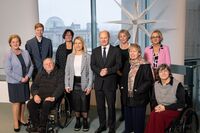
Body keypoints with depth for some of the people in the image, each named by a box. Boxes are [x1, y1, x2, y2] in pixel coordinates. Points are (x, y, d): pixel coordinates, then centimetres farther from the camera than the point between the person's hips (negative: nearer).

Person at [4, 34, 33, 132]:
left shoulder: (25, 53, 4)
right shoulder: (9, 55, -9)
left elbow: (31, 66, 6)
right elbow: (8, 70, -14)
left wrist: (28, 76, -8)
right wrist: (20, 79, -15)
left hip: (25, 81, 4)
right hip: (14, 82, -4)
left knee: (23, 101, 13)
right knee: (16, 102, 3)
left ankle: (21, 119, 31)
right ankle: (16, 123, 16)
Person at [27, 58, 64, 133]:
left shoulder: (58, 74, 3)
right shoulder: (40, 74, 19)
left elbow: (60, 87, -8)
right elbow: (34, 86, 15)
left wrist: (53, 97, -21)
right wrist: (35, 95, -6)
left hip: (52, 97, -4)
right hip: (40, 96, 5)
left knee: (45, 105, -35)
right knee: (30, 104, -23)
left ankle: (42, 127, -18)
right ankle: (36, 125, -10)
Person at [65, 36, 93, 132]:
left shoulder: (87, 56, -4)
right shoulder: (70, 56, 5)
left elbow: (90, 72, -5)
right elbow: (67, 71, 7)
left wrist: (89, 86, -11)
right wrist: (67, 85, 0)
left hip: (84, 83, -2)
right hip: (74, 83, 3)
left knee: (84, 103, 2)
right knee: (76, 104, 8)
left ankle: (85, 121, 21)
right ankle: (78, 121, 24)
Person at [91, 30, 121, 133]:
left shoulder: (116, 50, 2)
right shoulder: (95, 51, 11)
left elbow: (118, 65, -5)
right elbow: (92, 65, 3)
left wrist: (108, 70, -19)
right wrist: (100, 71, -16)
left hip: (110, 82, -3)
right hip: (98, 82, 3)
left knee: (111, 106, 4)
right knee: (100, 106, 11)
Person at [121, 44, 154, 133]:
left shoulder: (145, 65, -10)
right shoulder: (127, 64, 10)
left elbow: (149, 81, -13)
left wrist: (138, 90, -18)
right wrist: (123, 87, 7)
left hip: (139, 98, -5)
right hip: (127, 97, 6)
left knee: (138, 120, 5)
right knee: (128, 118, 15)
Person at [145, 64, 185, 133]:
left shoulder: (177, 84, -7)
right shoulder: (156, 84, 9)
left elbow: (181, 103, -7)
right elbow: (153, 100, 17)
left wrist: (165, 107, -15)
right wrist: (156, 106, -6)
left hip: (174, 110, -4)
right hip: (161, 109, 4)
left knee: (159, 115, -33)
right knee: (152, 114, -31)